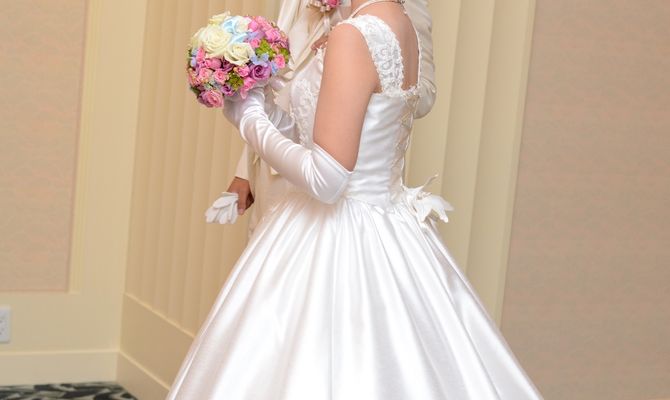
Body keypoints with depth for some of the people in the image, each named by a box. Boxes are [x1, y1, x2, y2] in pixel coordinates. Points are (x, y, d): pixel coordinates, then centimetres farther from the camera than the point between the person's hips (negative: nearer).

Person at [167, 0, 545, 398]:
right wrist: (262, 109, 16)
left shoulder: (355, 36, -22)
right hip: (385, 231, 9)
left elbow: (325, 180, -24)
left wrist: (251, 121, -10)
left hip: (336, 242, -9)